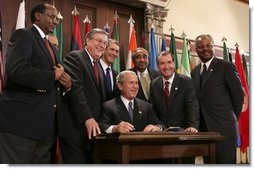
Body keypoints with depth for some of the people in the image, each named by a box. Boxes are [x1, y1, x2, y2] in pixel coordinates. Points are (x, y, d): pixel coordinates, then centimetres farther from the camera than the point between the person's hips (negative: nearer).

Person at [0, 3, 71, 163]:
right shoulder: (23, 35, -4)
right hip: (21, 121, -9)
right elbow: (16, 70, -22)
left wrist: (67, 84, 3)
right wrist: (53, 75, -12)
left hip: (46, 124, 9)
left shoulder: (52, 47, 22)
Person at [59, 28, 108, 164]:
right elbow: (75, 89, -17)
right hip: (75, 127, -8)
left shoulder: (99, 67, 21)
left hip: (93, 128, 8)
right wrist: (87, 118, -23)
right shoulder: (74, 57, -5)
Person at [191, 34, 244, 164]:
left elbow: (238, 95, -4)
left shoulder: (226, 67, -5)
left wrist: (231, 119, 2)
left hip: (223, 129, -6)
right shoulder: (194, 72, 14)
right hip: (204, 129, 6)